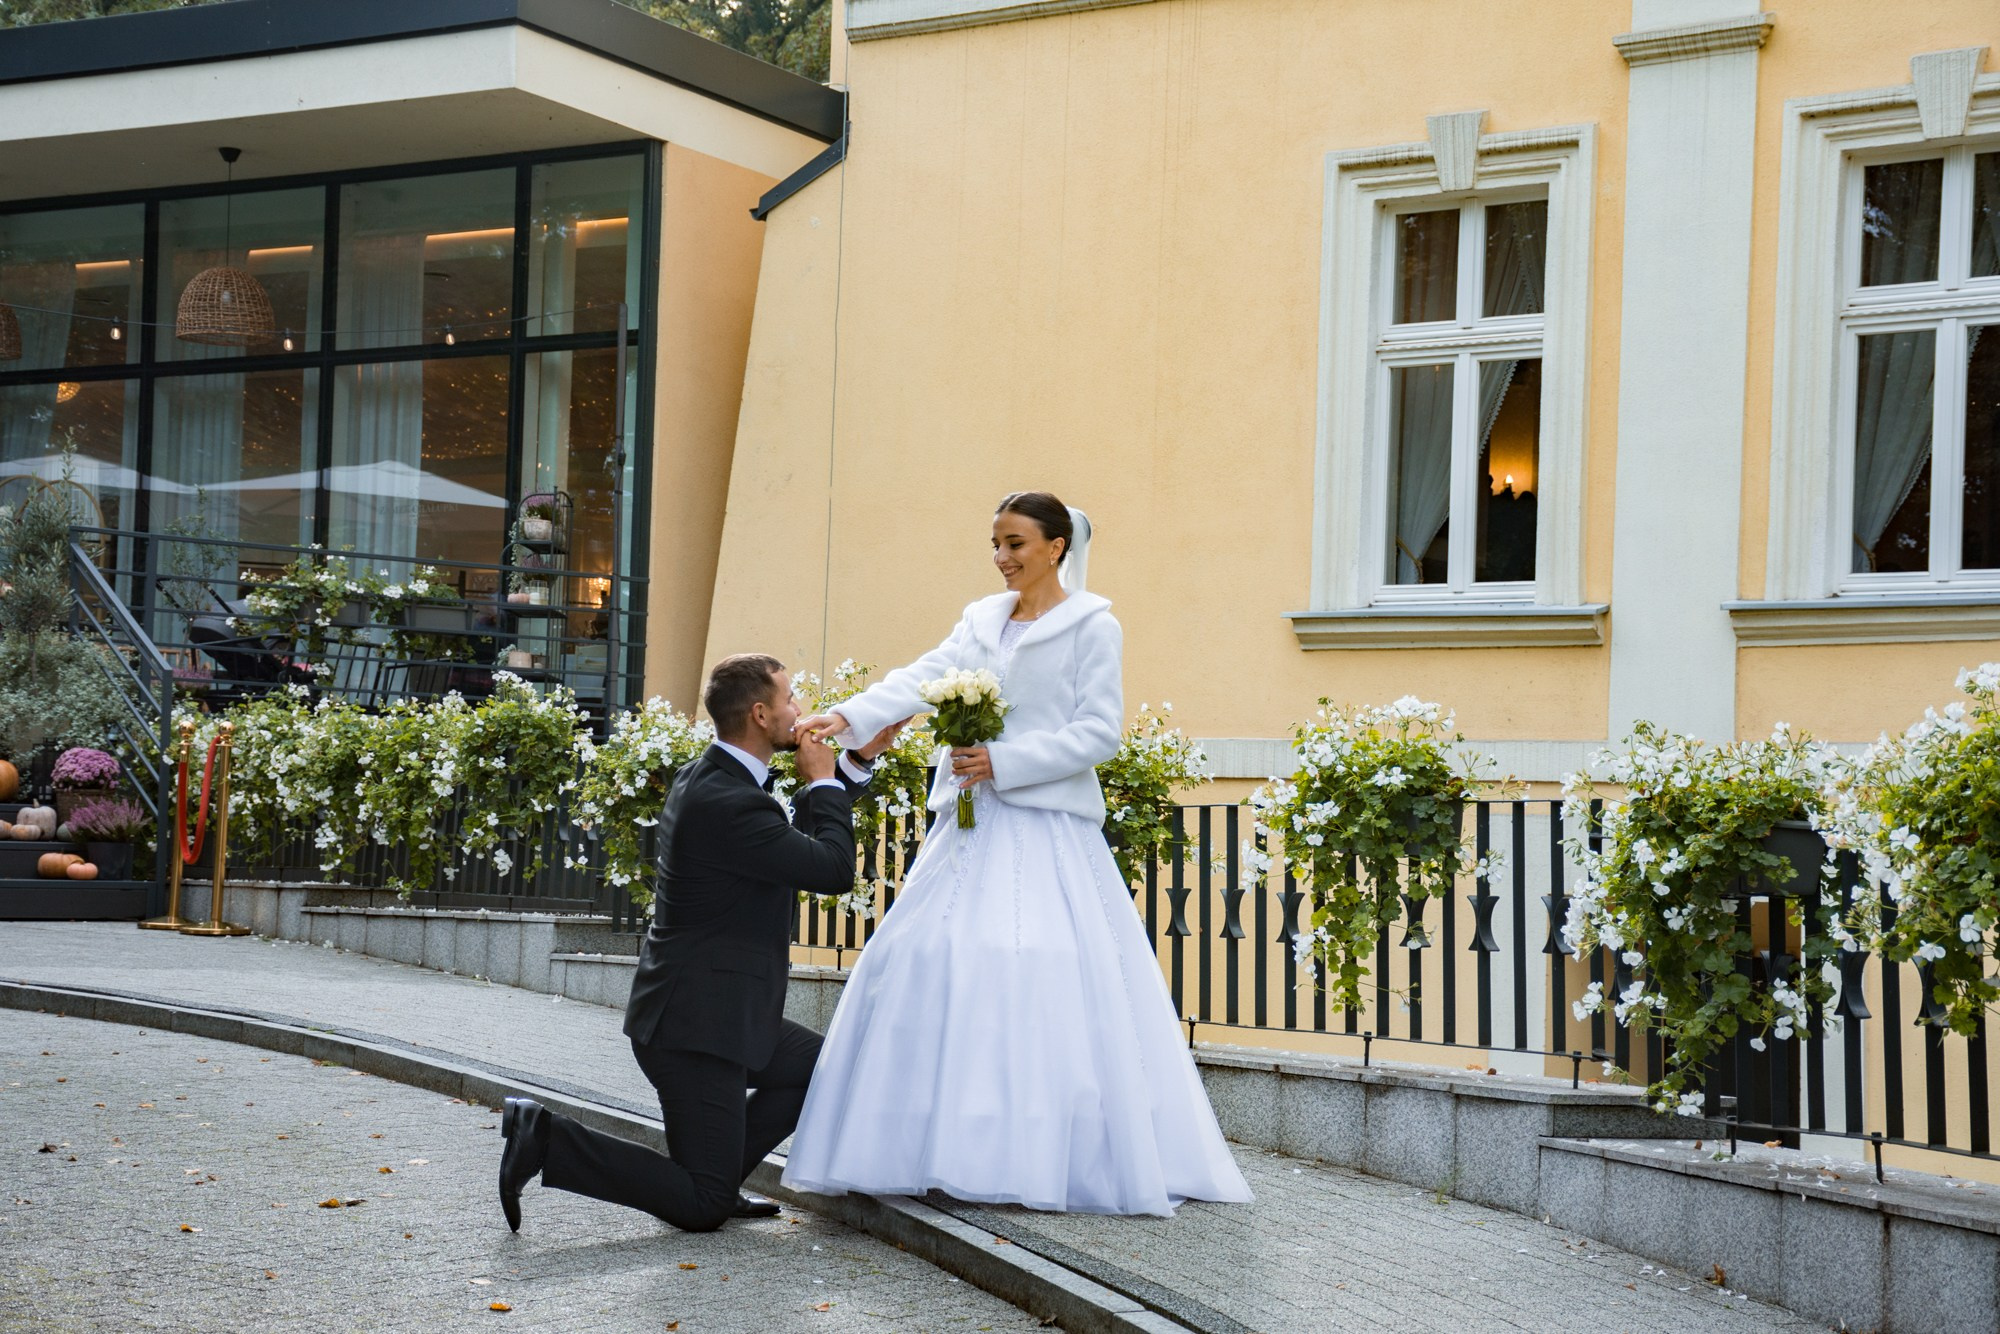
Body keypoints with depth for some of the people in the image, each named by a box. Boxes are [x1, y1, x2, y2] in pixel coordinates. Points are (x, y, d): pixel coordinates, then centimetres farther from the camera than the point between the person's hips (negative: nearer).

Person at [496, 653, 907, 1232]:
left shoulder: (707, 775, 9)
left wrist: (858, 760, 17)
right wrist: (823, 781, -4)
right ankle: (546, 1140, -6)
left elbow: (797, 834, 23)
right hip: (697, 1025, -10)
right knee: (702, 1208, -4)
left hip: (710, 1009, 10)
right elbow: (835, 869, -18)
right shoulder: (730, 804, -23)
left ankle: (717, 1179, 18)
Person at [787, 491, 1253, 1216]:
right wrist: (847, 717, -18)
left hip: (1049, 829, -6)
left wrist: (1004, 762, -15)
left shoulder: (1092, 627, -1)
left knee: (1047, 984, -12)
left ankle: (1044, 1158, -5)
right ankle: (943, 1147, 5)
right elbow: (925, 676, -1)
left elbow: (1099, 733, -8)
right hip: (973, 828, 6)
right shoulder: (982, 619, 14)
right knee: (933, 965, -1)